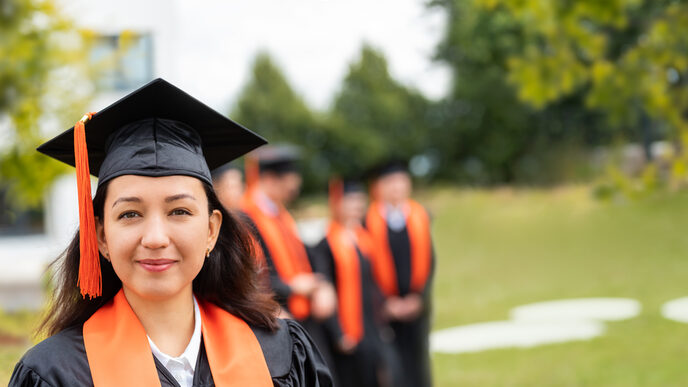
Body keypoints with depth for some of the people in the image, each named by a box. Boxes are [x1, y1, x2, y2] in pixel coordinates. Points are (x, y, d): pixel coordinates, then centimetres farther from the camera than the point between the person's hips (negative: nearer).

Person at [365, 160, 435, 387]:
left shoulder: (420, 217, 5)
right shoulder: (369, 221, -6)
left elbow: (428, 261, 4)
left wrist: (418, 298, -8)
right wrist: (386, 302, -12)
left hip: (416, 306, 3)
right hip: (383, 310, -3)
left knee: (417, 367, 8)